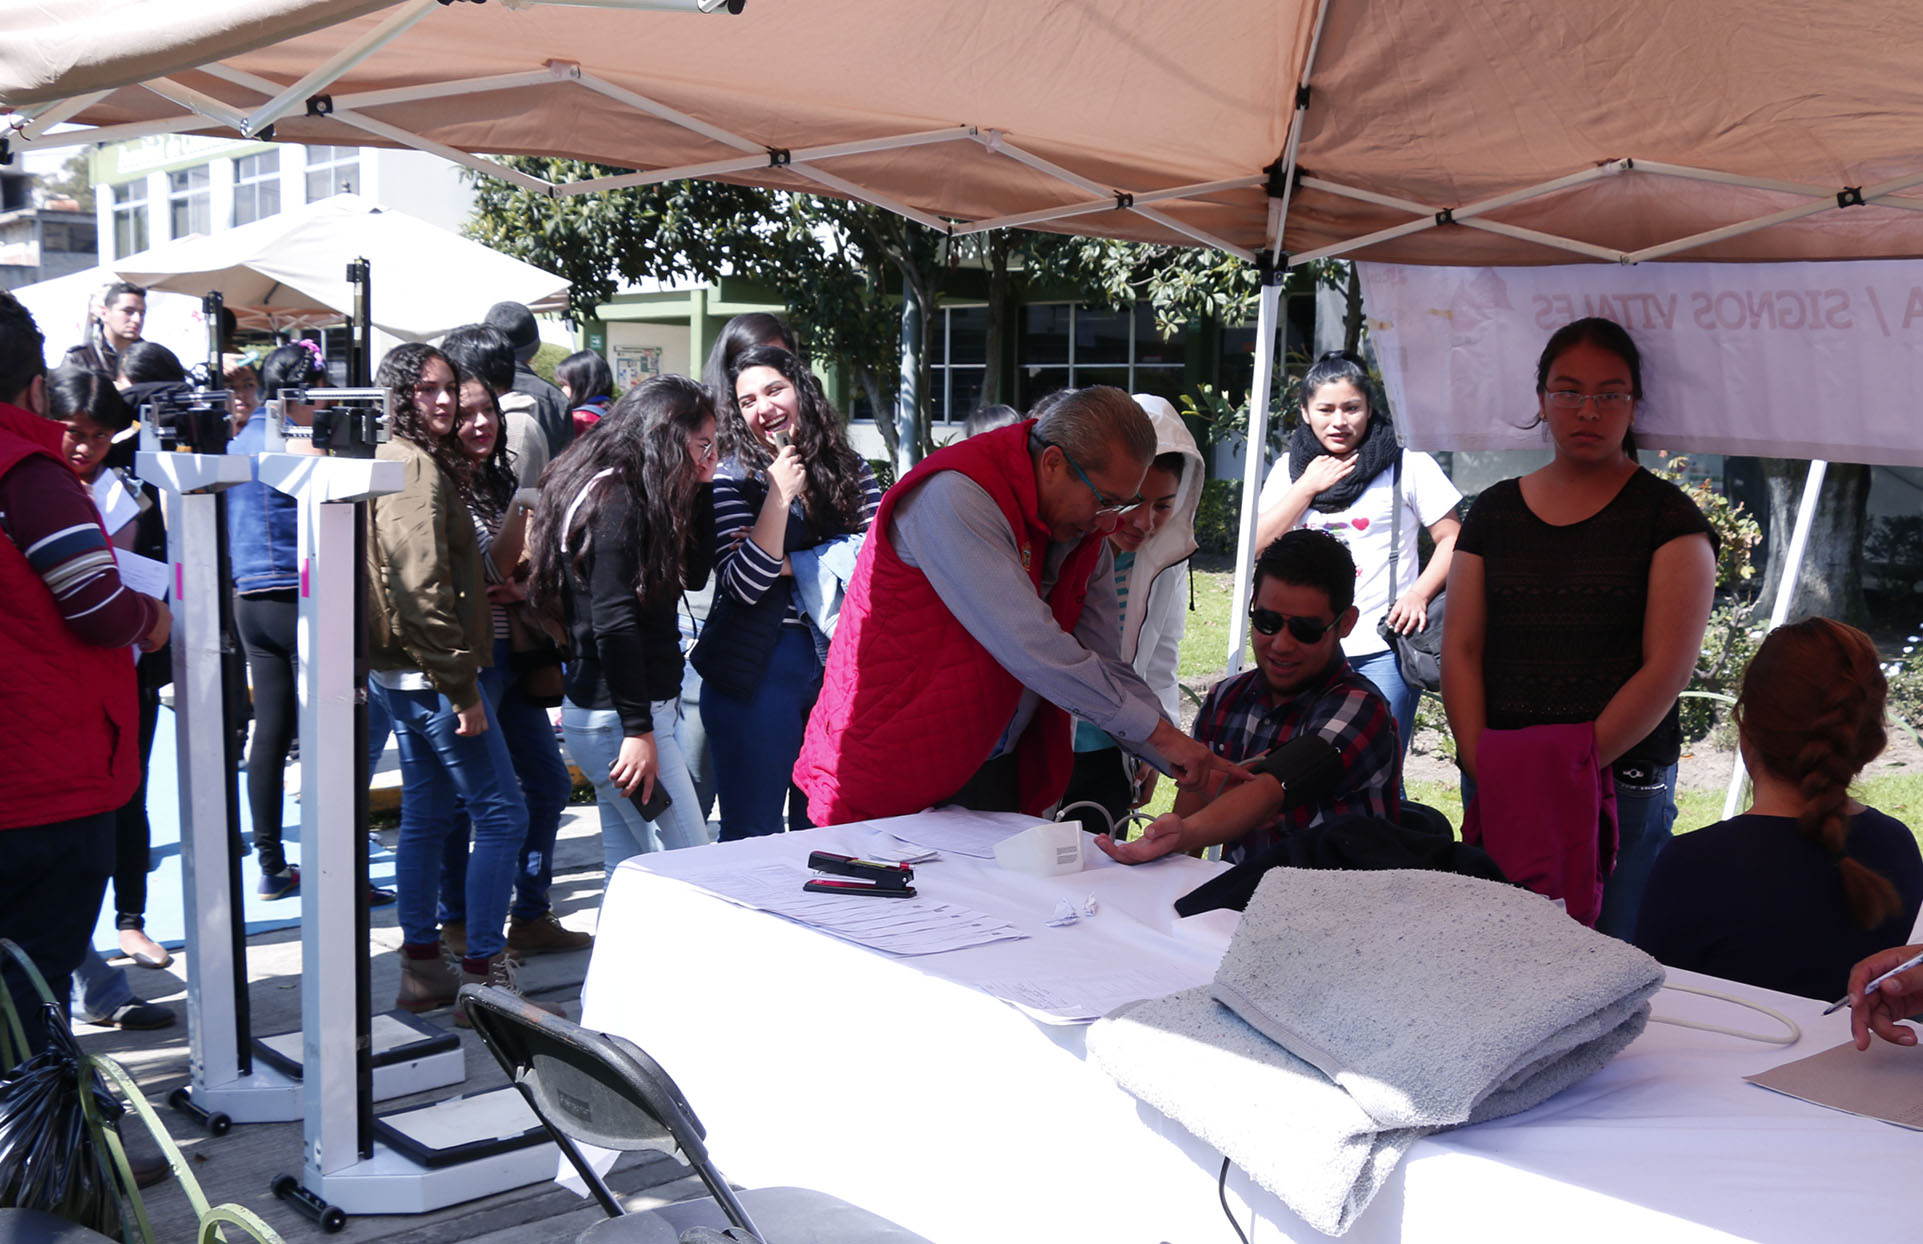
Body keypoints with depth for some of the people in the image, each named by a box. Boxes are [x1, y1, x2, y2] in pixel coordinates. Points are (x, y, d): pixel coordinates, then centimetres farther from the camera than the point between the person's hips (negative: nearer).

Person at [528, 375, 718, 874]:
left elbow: (695, 573, 18)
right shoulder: (619, 501, -15)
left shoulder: (612, 492, 14)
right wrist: (638, 731, -21)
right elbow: (613, 622, -21)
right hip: (618, 719, -10)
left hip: (597, 715, 10)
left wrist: (701, 487, 10)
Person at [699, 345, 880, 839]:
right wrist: (779, 495, -17)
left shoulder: (848, 469, 7)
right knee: (752, 838, 2)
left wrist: (791, 566, -12)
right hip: (759, 669, -3)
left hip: (841, 664, 4)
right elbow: (744, 585, -13)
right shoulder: (733, 479, -3)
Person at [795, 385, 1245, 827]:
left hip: (1001, 772, 7)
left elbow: (1105, 670, 6)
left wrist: (1183, 764, -6)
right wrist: (1158, 733, -24)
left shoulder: (1086, 531, 4)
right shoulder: (954, 495, -22)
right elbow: (1031, 649, -28)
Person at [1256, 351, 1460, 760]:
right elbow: (1257, 544, 2)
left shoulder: (1407, 464, 0)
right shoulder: (1290, 468, 11)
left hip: (1383, 650, -3)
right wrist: (1308, 487, -5)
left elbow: (1452, 540, 2)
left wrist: (1418, 593, -13)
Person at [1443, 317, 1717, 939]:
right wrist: (1482, 768, -7)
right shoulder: (1494, 510, 11)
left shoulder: (1668, 515, 1)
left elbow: (1667, 666, -8)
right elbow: (1460, 649, 5)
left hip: (1621, 785, -3)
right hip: (1495, 787, 3)